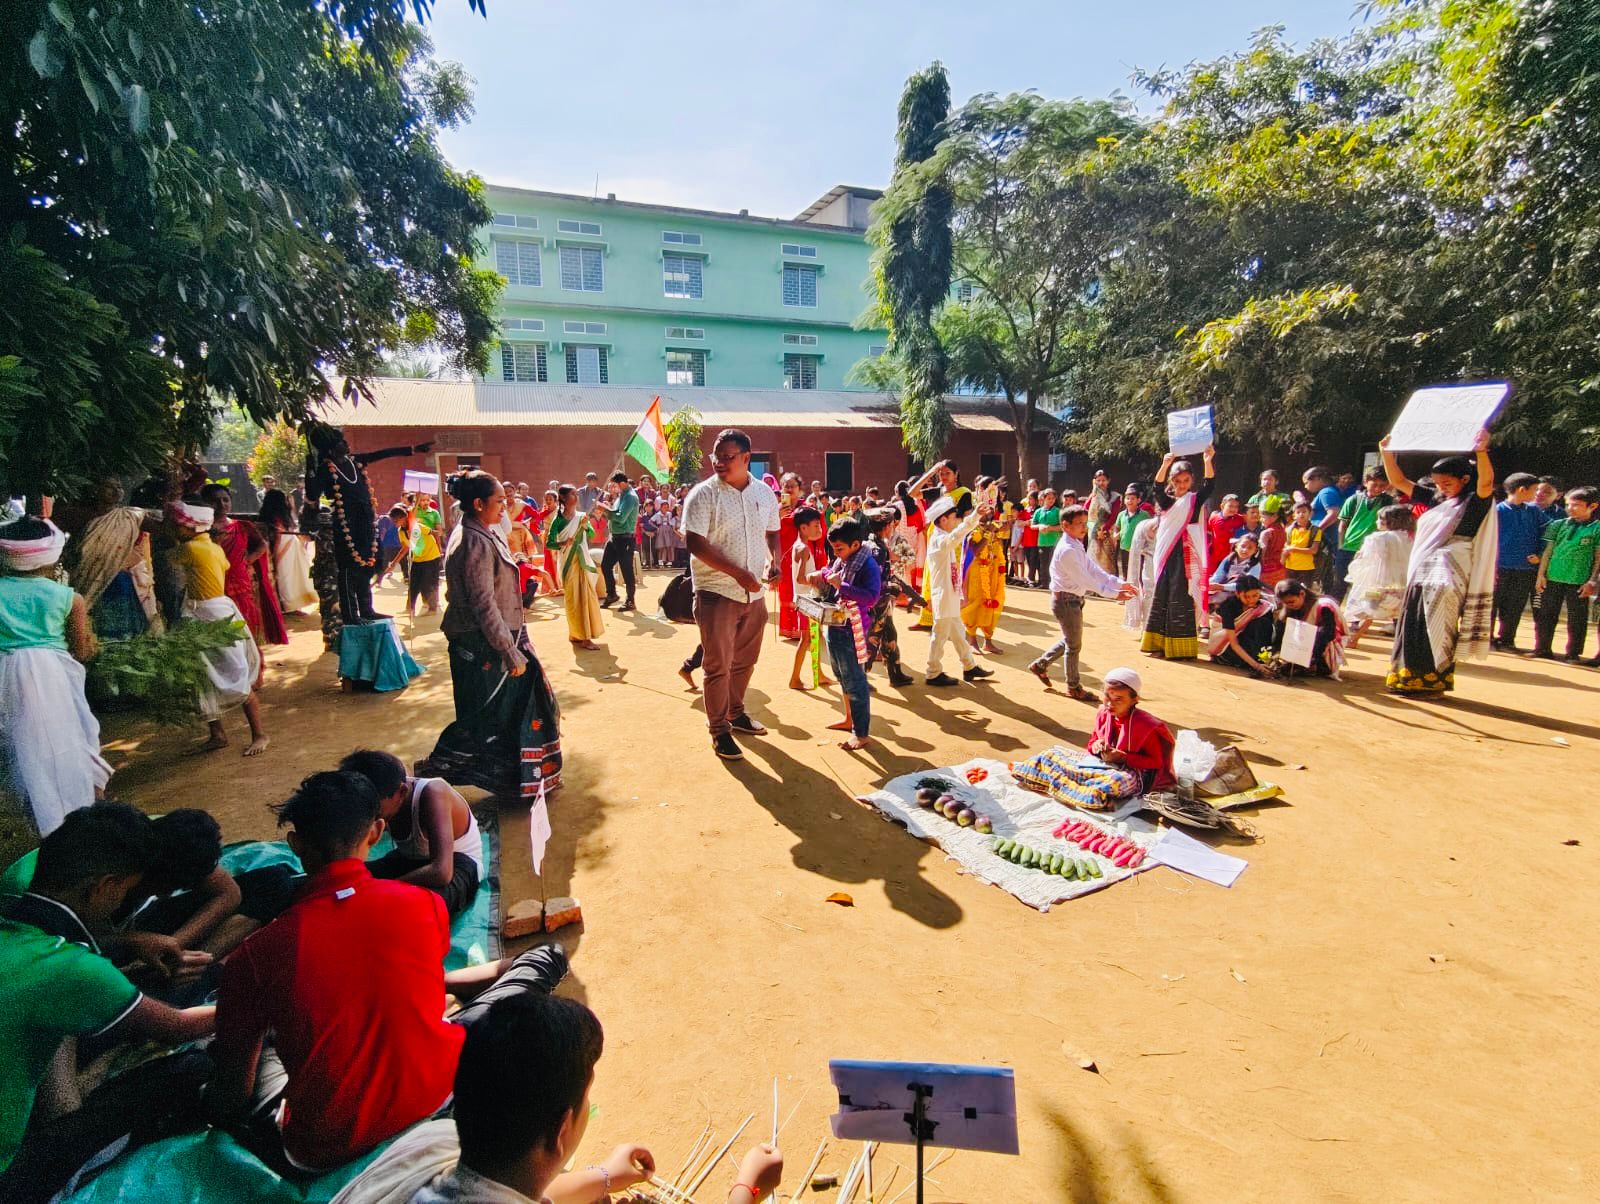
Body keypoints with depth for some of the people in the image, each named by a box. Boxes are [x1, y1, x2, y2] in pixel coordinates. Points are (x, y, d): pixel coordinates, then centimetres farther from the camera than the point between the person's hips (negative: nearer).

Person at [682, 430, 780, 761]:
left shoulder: (765, 493, 6)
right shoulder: (703, 495, -11)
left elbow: (772, 531, 20)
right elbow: (696, 544, -17)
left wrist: (773, 559, -2)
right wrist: (738, 573, -22)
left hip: (754, 594, 6)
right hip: (717, 593, -5)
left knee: (745, 660, 18)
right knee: (719, 666, 1)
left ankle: (736, 713, 37)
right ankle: (719, 731, 13)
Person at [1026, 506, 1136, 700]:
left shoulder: (1077, 546, 8)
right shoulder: (1067, 550, -23)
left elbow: (1094, 570, 5)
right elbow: (1085, 580, -24)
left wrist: (1119, 584, -5)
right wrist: (1114, 594, -23)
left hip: (1073, 599, 9)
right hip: (1066, 600, -9)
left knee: (1069, 641, 21)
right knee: (1074, 645, 5)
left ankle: (1040, 664, 34)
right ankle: (1074, 687, 21)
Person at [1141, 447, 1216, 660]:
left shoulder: (1195, 499, 4)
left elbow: (1208, 486, -15)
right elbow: (1157, 486, -11)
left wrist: (1209, 461, -33)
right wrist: (1165, 465, -30)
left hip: (1186, 555, -3)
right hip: (1167, 554, 3)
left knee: (1182, 599, -3)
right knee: (1162, 596, 6)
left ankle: (1182, 647, 2)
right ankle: (1160, 643, 15)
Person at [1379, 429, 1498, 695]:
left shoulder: (1475, 503, -3)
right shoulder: (1436, 500, 13)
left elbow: (1486, 483, -25)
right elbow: (1399, 481, 15)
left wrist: (1482, 452, -39)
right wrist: (1387, 453, 4)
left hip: (1448, 579, -6)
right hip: (1420, 573, 6)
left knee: (1434, 632, -4)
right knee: (1413, 629, 8)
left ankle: (1433, 681, 5)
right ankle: (1409, 678, 17)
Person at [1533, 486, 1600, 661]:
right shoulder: (1558, 525, 6)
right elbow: (1548, 551, 8)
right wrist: (1541, 575, 3)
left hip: (1579, 581, -2)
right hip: (1553, 579, 2)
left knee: (1577, 619, 4)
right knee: (1546, 615, 7)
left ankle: (1573, 653, 13)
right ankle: (1542, 649, 16)